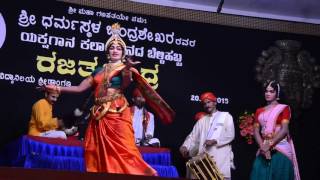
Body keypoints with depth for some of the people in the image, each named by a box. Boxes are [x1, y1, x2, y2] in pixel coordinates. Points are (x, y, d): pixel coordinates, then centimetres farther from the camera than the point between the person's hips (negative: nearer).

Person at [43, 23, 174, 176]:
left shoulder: (126, 68, 6)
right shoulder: (100, 70, 18)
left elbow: (126, 84, -16)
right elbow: (80, 88, 16)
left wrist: (128, 69, -35)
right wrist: (57, 88, 9)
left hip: (117, 114, -5)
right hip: (100, 116, 5)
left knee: (122, 150, -14)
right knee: (99, 151, -1)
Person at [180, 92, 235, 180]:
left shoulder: (226, 116, 10)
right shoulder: (202, 120, 22)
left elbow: (230, 135, -1)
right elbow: (193, 136, 15)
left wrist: (214, 141, -13)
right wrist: (185, 146, -4)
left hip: (221, 157, -4)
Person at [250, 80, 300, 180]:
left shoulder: (284, 108, 1)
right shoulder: (259, 111, 15)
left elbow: (284, 130, -10)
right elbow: (256, 131, 6)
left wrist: (269, 145, -16)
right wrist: (263, 147, -11)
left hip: (280, 149, -4)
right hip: (263, 150, 4)